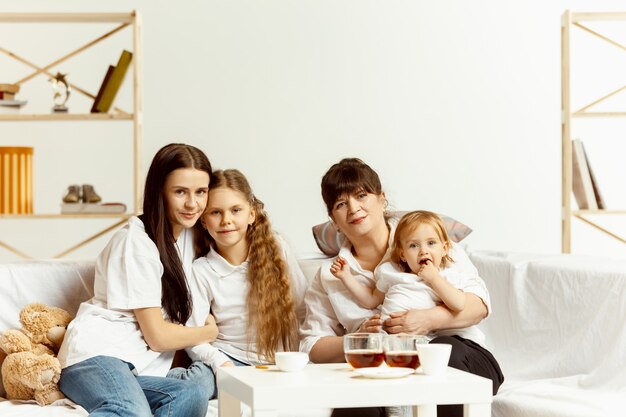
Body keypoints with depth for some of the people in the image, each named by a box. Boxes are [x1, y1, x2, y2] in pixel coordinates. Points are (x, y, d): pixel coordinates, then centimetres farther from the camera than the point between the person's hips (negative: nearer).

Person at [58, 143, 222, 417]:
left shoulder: (188, 234, 17)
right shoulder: (137, 241, -8)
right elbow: (157, 336, -7)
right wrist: (210, 332, 8)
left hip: (139, 370, 8)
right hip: (98, 356, -8)